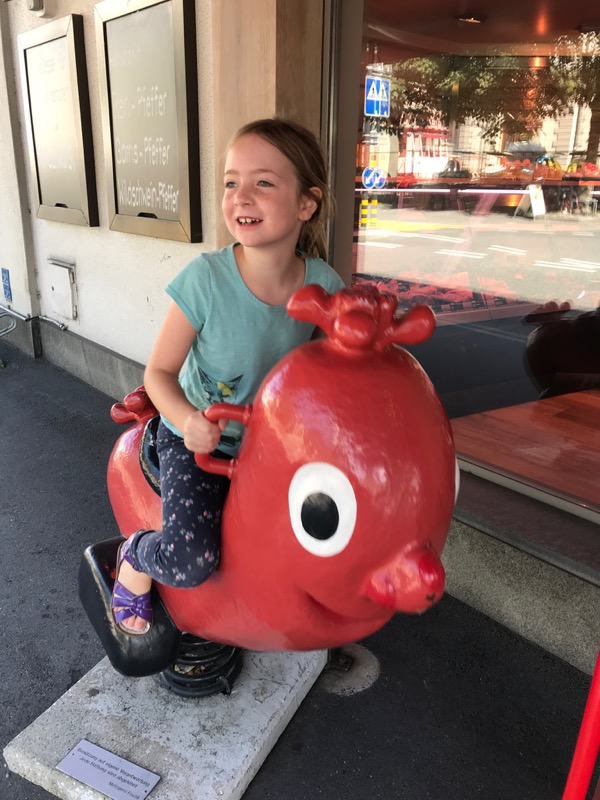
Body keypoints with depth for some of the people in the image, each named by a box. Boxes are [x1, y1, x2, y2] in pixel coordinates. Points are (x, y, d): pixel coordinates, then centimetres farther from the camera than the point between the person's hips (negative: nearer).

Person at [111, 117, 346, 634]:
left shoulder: (323, 284, -15)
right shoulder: (206, 279, -24)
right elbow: (160, 370, -14)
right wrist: (187, 420, -32)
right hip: (196, 438, -3)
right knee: (191, 561, -20)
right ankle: (136, 557, 18)